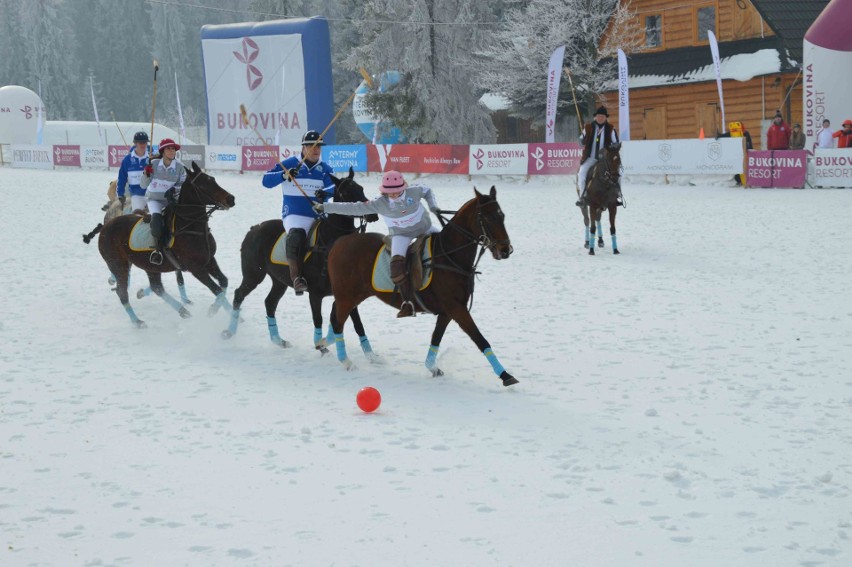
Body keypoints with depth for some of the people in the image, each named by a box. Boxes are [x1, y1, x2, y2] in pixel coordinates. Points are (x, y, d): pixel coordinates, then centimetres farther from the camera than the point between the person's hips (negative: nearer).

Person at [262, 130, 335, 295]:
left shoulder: (324, 168, 9)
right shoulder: (290, 163, 1)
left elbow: (333, 185, -9)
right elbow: (266, 181, -4)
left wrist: (325, 192, -33)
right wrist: (284, 175, -22)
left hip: (319, 216, 5)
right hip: (295, 215, -5)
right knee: (296, 235, -33)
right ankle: (296, 277, -38)